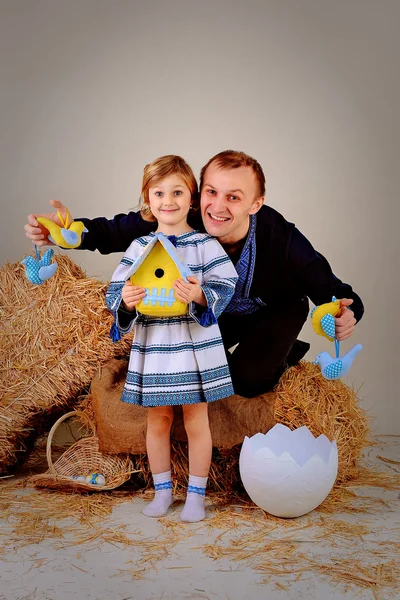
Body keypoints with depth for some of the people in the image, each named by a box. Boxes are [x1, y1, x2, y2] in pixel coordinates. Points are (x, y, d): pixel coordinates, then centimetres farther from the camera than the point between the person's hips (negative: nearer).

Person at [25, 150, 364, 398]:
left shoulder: (283, 240, -40)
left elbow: (330, 288, -31)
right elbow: (116, 232, -23)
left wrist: (346, 314, -56)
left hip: (276, 311, -3)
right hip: (217, 311, 4)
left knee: (247, 378, -20)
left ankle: (283, 354, 17)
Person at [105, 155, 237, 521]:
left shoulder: (205, 244, -3)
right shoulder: (139, 247, 3)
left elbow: (225, 288, -8)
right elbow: (115, 292, 3)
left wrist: (200, 296, -27)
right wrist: (125, 301, -19)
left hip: (196, 346, -2)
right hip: (153, 347, 3)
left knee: (197, 421, 7)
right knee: (157, 420, 13)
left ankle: (196, 495, 22)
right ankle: (162, 491, 30)